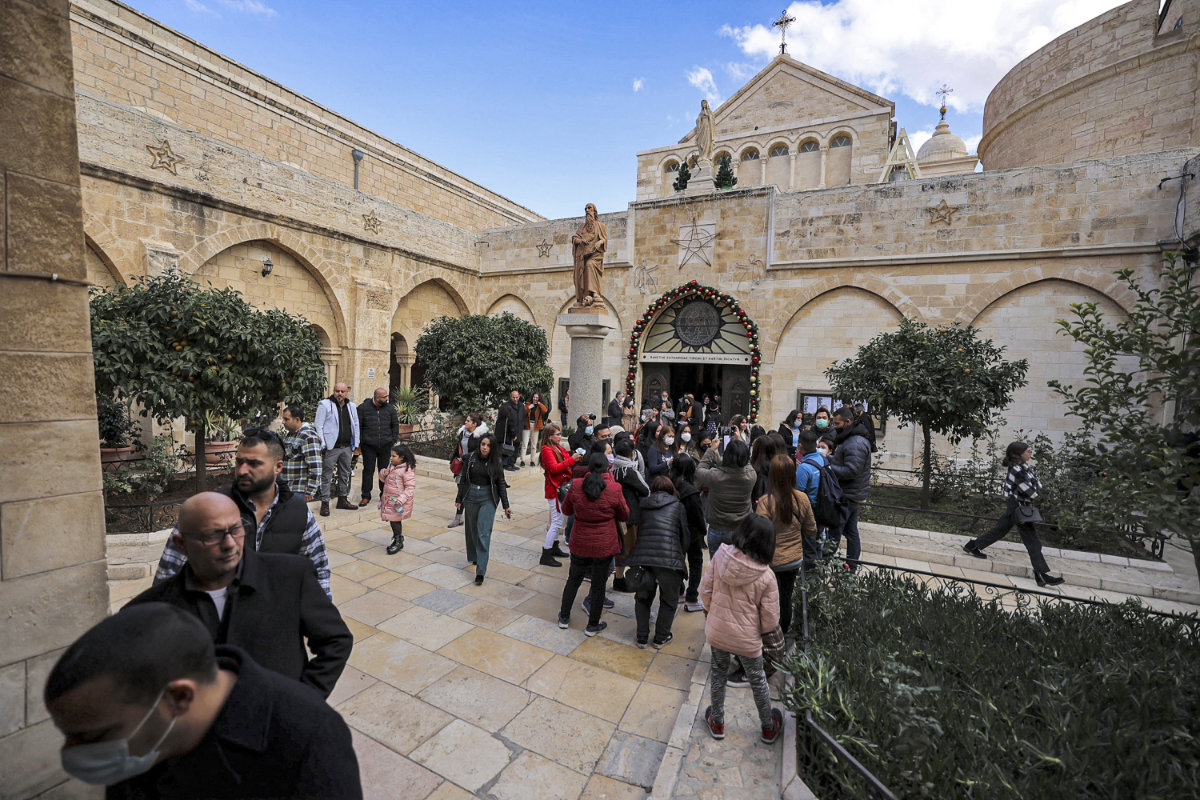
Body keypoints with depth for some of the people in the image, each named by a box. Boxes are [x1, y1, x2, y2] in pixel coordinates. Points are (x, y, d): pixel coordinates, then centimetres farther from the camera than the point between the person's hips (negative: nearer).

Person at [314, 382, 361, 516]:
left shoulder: (351, 406, 12)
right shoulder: (325, 404, -5)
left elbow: (355, 425, 17)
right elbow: (319, 426, -6)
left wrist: (356, 444, 12)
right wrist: (322, 445, -11)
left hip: (347, 447, 6)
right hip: (331, 448, -6)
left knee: (345, 475, 14)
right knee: (327, 476, 0)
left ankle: (342, 500, 26)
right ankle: (325, 503, 8)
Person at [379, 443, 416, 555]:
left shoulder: (407, 470, -19)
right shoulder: (391, 466, 7)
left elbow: (410, 488, -21)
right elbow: (383, 479, 20)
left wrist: (400, 500, -27)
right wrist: (384, 473, -4)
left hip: (398, 502, -8)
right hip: (389, 499, 8)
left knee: (395, 521, -3)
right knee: (393, 521, 15)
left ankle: (398, 542, 15)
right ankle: (397, 540, 32)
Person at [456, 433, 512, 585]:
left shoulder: (497, 462, -5)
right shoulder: (471, 458, -2)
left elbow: (501, 483, 0)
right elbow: (463, 479, 6)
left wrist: (506, 506, 0)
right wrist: (459, 499, 9)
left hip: (488, 498, -2)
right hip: (471, 496, 3)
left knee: (484, 533, -9)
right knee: (471, 529, 15)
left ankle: (480, 571, -7)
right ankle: (473, 557, 40)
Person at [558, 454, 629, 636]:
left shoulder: (576, 486, -12)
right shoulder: (614, 489, -16)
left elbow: (566, 510, 4)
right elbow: (624, 516, -1)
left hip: (580, 544, 2)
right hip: (604, 546, -2)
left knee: (574, 579, 22)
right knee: (599, 584, 14)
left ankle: (564, 617, 37)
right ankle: (592, 625, 29)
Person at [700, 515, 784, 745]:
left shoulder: (721, 556, -19)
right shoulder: (766, 577, -23)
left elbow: (705, 591, -10)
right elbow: (770, 620, -15)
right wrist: (760, 630, 8)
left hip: (716, 631, 2)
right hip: (747, 639, -1)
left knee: (718, 673, 26)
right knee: (757, 680, 24)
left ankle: (717, 722, 44)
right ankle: (768, 728, 47)